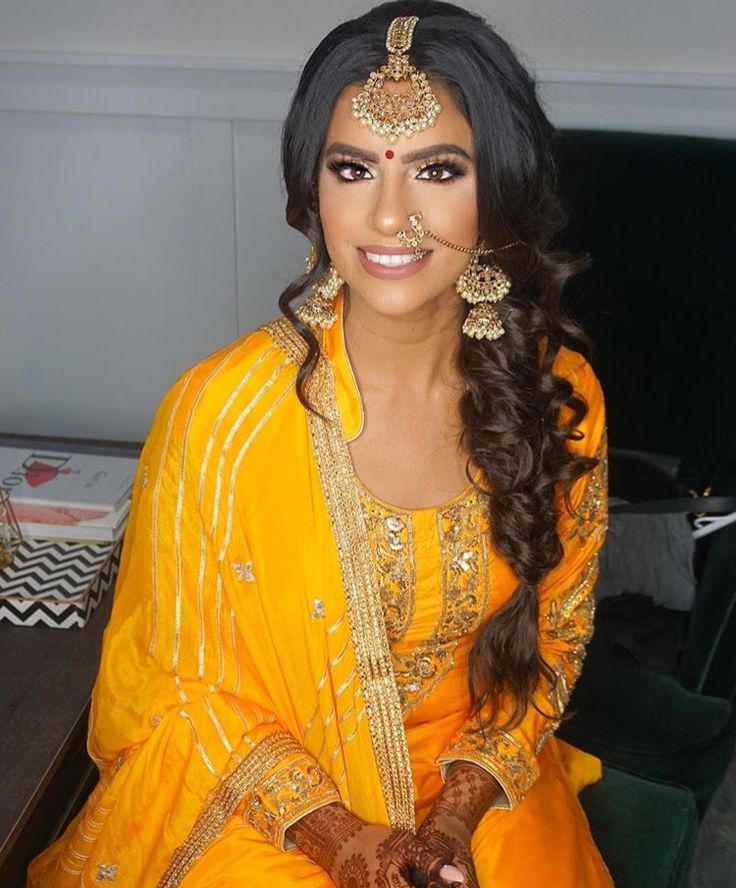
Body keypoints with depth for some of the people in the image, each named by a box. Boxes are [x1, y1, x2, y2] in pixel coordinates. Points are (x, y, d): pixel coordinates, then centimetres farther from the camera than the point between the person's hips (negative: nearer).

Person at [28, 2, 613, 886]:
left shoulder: (559, 395, -10)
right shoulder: (224, 410, -19)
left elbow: (552, 633, 2)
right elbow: (184, 674, -7)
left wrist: (464, 808, -9)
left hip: (481, 785, 2)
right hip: (260, 795, -2)